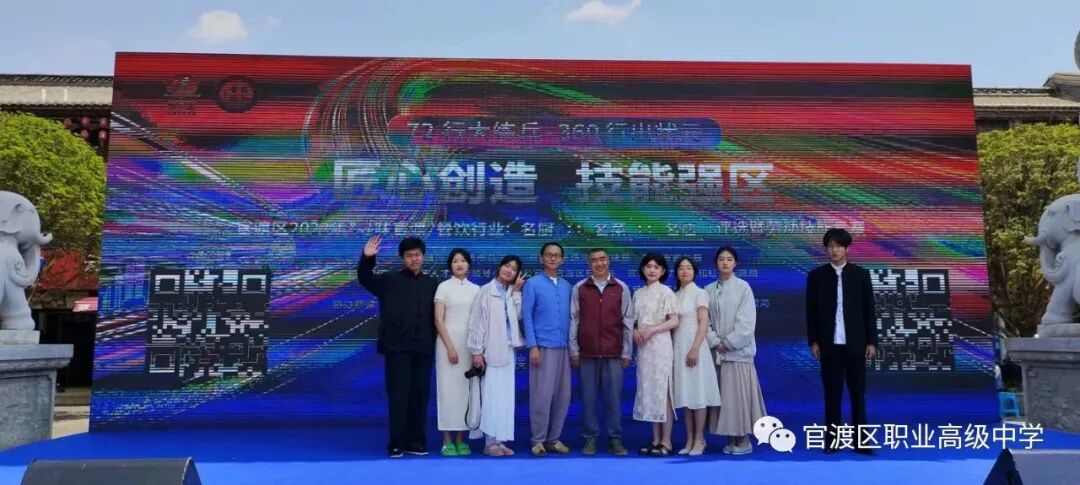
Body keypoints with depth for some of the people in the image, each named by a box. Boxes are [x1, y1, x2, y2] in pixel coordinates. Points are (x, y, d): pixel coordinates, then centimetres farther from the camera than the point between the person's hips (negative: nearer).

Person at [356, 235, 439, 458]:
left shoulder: (431, 284, 9)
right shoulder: (390, 280, 3)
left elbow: (436, 316, 9)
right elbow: (365, 279, -10)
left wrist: (434, 343, 2)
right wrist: (367, 257, -27)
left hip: (423, 348, 3)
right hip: (398, 347, -2)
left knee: (419, 395, 8)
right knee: (399, 395, 0)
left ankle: (416, 441, 17)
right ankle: (397, 443, 8)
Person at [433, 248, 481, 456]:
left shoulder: (475, 289, 9)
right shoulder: (444, 287, 0)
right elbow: (438, 320, -5)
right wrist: (450, 347, -12)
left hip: (469, 344, 3)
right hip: (448, 342, -3)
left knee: (465, 390, 4)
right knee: (448, 389, -2)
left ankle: (460, 439, 10)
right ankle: (447, 440, 4)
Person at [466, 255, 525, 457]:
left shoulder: (512, 293, 13)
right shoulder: (485, 291, -2)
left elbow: (519, 316, -1)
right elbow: (476, 321, -6)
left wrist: (516, 292, -3)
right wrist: (476, 351, -11)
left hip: (507, 350, 5)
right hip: (490, 350, -5)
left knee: (505, 396, 6)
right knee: (491, 395, -5)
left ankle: (500, 440, 13)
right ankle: (490, 442, 2)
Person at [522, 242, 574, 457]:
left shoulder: (567, 286, 12)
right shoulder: (532, 284, -1)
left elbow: (570, 317, 13)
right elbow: (527, 316, -4)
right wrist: (532, 346, -10)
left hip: (563, 348, 5)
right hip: (542, 347, -4)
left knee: (563, 395, 6)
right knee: (542, 395, -4)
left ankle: (554, 439, 17)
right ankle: (538, 440, 8)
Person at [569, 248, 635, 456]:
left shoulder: (621, 288, 4)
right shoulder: (579, 288, 3)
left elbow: (628, 322, 5)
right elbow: (573, 320, 4)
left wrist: (626, 352, 3)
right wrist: (574, 351, 2)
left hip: (614, 353, 0)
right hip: (587, 353, 0)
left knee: (613, 397, 2)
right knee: (588, 397, 4)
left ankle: (615, 439, 14)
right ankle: (590, 438, 15)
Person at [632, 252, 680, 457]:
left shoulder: (666, 291, -4)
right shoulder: (638, 293, 12)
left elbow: (674, 321, -9)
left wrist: (652, 330, -18)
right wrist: (635, 331, -7)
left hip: (660, 346, -6)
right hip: (643, 347, 6)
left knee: (662, 391, -4)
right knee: (648, 391, 7)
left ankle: (666, 442, 3)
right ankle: (656, 440, 15)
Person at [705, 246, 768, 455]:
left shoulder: (743, 287, -4)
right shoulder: (709, 290, 6)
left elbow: (747, 322, -9)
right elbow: (705, 320, 4)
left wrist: (728, 342, -11)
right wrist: (715, 342, -9)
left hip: (738, 350, -3)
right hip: (717, 351, 4)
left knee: (739, 393, -2)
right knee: (723, 395, 6)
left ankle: (745, 440, 8)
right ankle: (732, 439, 15)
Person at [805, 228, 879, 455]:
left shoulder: (861, 274, 3)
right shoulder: (816, 275, 2)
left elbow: (869, 310, 3)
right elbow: (811, 311, 3)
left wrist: (871, 341, -2)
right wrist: (813, 341, -3)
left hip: (855, 343, 0)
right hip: (829, 344, 0)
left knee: (858, 393, 5)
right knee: (832, 393, 5)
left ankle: (861, 441, 11)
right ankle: (832, 439, 11)